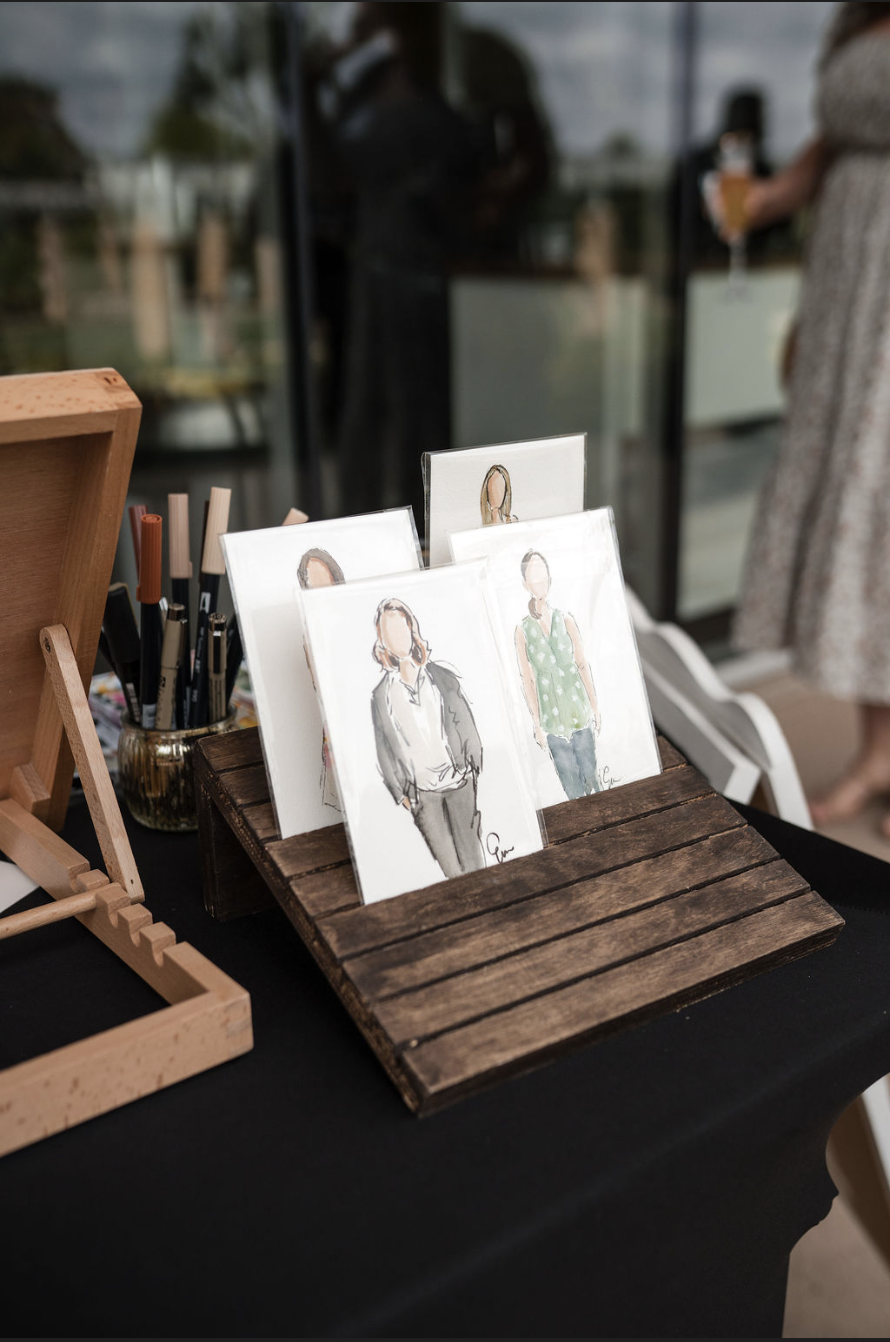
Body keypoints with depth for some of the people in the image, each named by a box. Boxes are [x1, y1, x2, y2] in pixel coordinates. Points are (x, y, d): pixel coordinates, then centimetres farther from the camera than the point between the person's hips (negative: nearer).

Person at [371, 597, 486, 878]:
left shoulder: (443, 678, 6)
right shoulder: (381, 695, 3)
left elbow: (467, 726, 8)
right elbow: (384, 749, 7)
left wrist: (474, 774, 4)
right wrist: (400, 793, 5)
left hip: (459, 781, 0)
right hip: (421, 792, 0)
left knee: (472, 858, 1)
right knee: (447, 863, 4)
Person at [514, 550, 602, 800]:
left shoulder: (565, 620, -1)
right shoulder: (522, 630, -5)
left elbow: (582, 665, 5)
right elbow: (528, 680, -2)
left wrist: (595, 706, 6)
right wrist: (537, 725, 0)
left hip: (580, 711, 1)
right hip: (552, 720, -1)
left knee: (590, 773, 8)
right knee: (571, 783, 6)